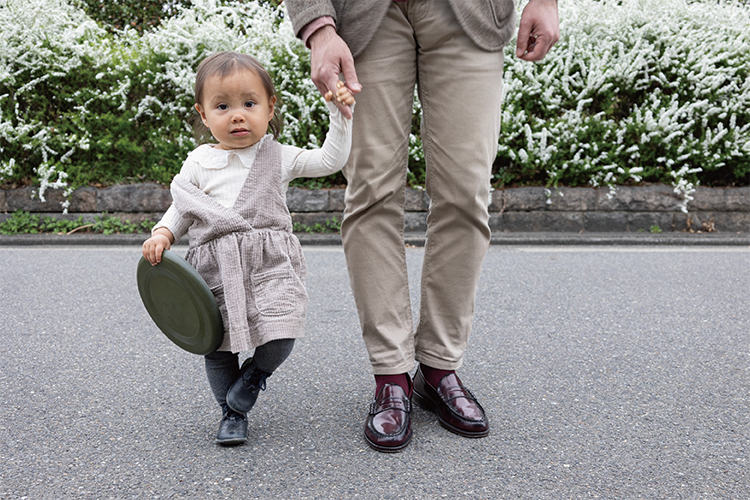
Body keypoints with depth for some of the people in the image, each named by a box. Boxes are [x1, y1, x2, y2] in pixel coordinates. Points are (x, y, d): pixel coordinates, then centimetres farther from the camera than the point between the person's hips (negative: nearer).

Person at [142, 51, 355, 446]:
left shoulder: (278, 157, 7)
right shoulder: (198, 165, 7)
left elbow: (331, 160, 6)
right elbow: (181, 209, 15)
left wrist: (340, 114, -2)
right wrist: (162, 234, -3)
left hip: (270, 266, 0)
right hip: (215, 272, 1)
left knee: (280, 338, -13)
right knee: (218, 346, 6)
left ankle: (254, 375, 21)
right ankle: (231, 414, 28)